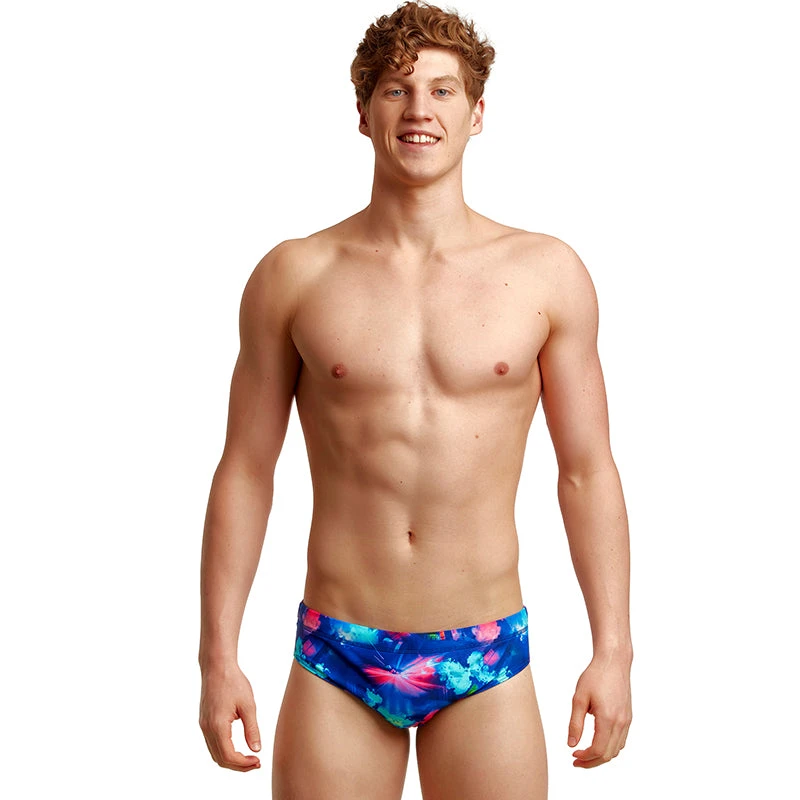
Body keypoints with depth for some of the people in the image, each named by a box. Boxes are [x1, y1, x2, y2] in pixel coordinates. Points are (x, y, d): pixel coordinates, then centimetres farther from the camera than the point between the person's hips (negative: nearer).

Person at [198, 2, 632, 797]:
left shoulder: (547, 274, 0)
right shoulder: (293, 277, 0)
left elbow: (587, 472, 4)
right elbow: (244, 472, 3)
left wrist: (612, 651, 0)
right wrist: (218, 658, 0)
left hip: (486, 668, 0)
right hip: (336, 664, 0)